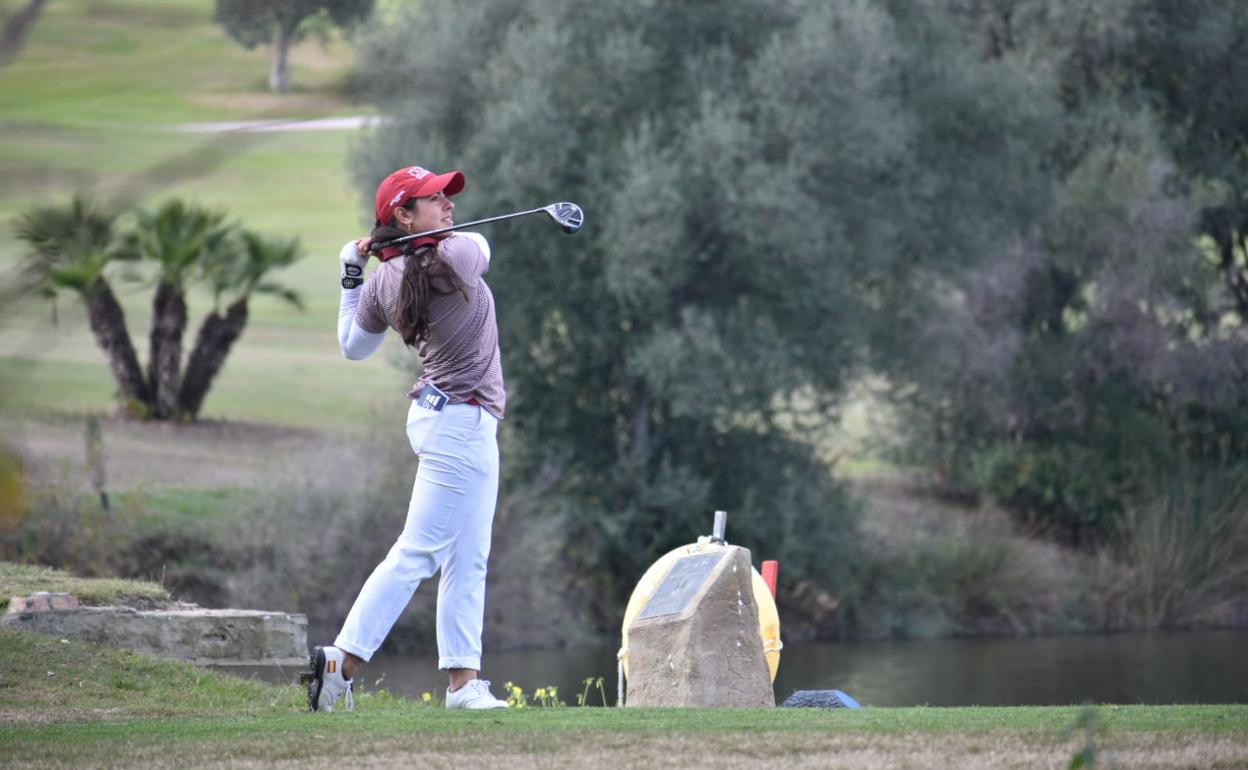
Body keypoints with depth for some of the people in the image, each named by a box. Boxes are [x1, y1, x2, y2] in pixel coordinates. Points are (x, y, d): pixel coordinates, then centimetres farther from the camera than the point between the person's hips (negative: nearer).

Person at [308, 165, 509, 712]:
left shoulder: (383, 282, 3)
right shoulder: (458, 255, -17)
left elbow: (354, 346, 17)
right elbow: (479, 242, 7)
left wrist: (351, 279, 22)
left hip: (438, 415, 9)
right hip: (462, 423, -9)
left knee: (467, 559, 14)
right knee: (416, 553, -7)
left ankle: (463, 682, 16)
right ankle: (344, 660, -8)